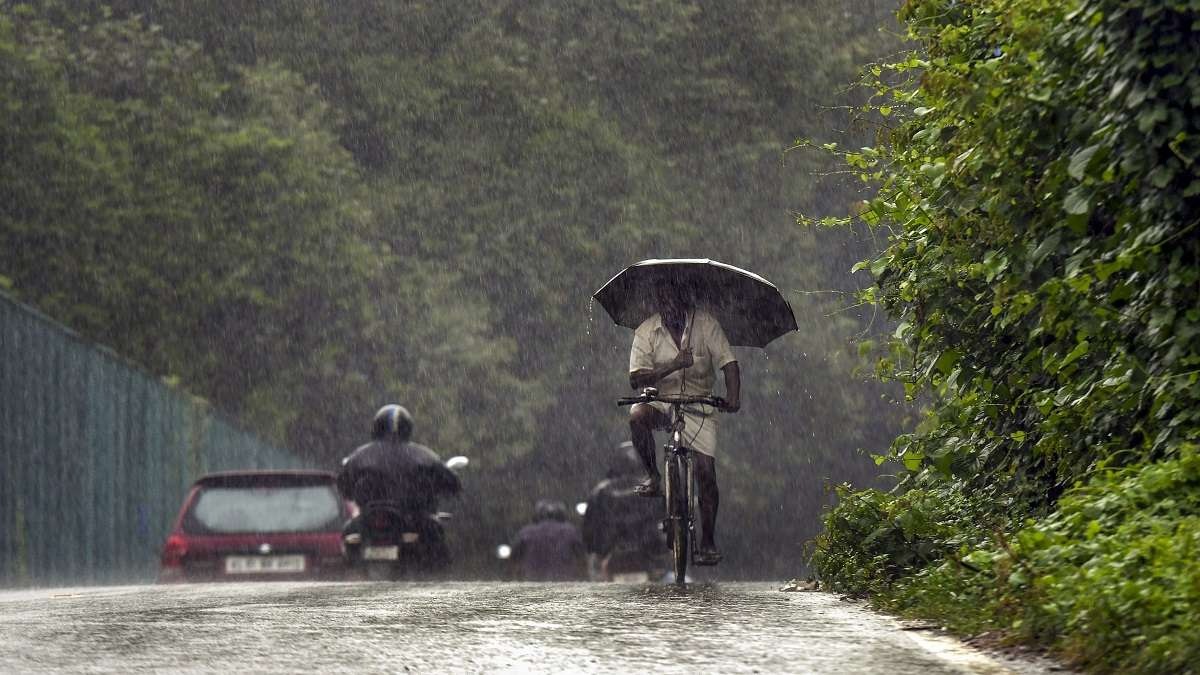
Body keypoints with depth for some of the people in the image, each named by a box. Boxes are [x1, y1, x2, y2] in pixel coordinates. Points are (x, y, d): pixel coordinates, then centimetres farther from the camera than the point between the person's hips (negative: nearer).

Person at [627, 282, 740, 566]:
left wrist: (733, 396, -32)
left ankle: (708, 542, 2)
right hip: (661, 401, 0)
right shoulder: (646, 331, -7)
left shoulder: (705, 323, -8)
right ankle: (653, 477, -13)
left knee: (706, 472, -10)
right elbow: (636, 379, -15)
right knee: (637, 415, -35)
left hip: (698, 407, 0)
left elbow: (728, 364, -13)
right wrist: (672, 366, -30)